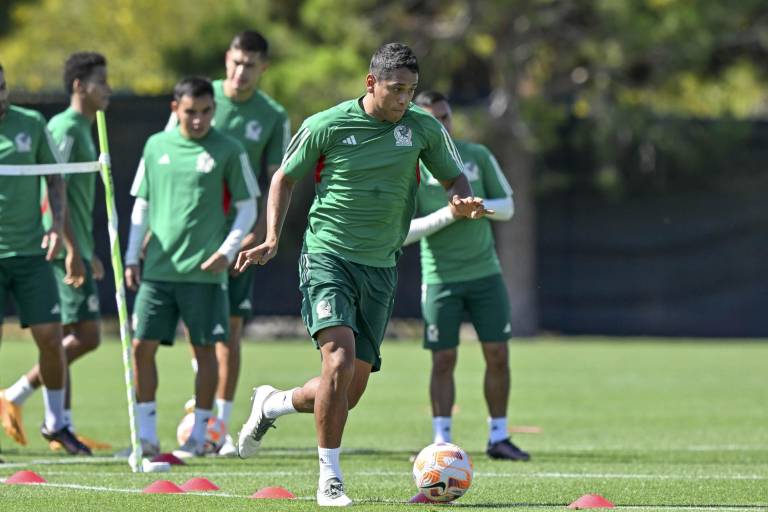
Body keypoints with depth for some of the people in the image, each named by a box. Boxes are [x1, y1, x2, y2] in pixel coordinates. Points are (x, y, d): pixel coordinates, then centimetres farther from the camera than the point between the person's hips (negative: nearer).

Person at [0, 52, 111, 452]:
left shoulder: (81, 130, 18)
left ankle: (63, 428, 10)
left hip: (74, 249, 10)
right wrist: (73, 250, -22)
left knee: (66, 338, 9)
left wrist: (89, 253, 27)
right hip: (67, 249, -10)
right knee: (85, 335, -12)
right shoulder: (65, 128, -12)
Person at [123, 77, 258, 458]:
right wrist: (132, 257, 10)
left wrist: (227, 251, -9)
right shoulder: (157, 146, 9)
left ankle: (200, 435, 11)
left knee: (205, 349, 2)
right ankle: (146, 434, 5)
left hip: (203, 270, -3)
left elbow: (247, 209, 3)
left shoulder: (228, 151, -1)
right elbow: (142, 204, 15)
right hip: (157, 267, 3)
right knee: (143, 345, -2)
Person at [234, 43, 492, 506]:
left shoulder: (424, 129, 3)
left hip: (381, 269, 4)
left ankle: (271, 405, 34)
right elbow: (286, 177, 8)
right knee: (340, 357, -24)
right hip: (328, 256, -4)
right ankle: (330, 478, -13)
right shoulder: (326, 127, -5)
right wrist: (273, 238, -4)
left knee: (352, 391, 3)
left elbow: (455, 178, 15)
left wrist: (461, 202, -9)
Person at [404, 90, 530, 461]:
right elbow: (402, 231, -8)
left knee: (497, 355, 0)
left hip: (485, 274, 3)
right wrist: (447, 215, -20)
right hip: (440, 278, -3)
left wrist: (479, 206, -11)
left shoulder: (477, 156, 6)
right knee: (444, 360, -4)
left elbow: (507, 207, 9)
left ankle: (498, 437, 9)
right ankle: (441, 441, 2)